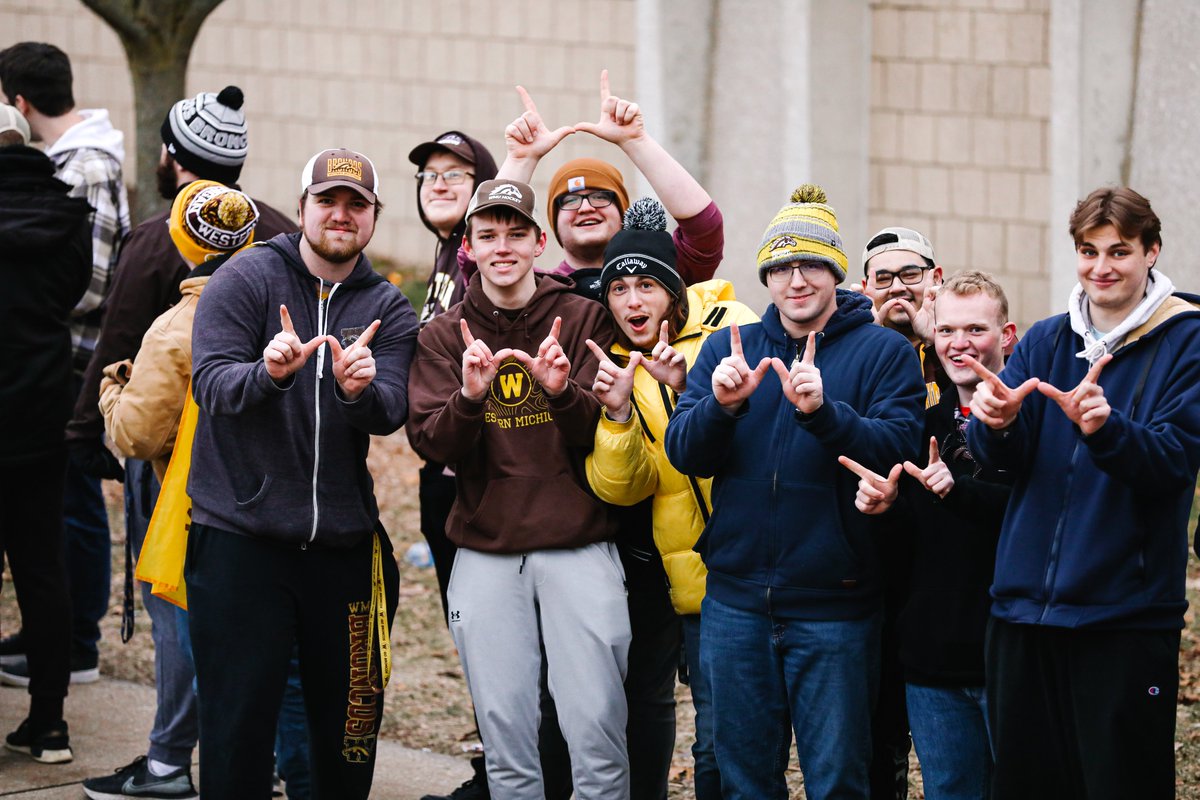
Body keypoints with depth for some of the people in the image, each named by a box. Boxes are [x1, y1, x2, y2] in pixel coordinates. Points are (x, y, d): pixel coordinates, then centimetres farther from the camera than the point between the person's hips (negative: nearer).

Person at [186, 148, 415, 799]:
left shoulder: (388, 311, 7)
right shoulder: (245, 279, -1)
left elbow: (391, 412, -8)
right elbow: (212, 384, -14)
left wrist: (359, 389, -30)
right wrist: (268, 373, -35)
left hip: (344, 543, 3)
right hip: (240, 536, -3)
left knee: (350, 722, 10)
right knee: (238, 723, -2)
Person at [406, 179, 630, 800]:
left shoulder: (583, 319, 3)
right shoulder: (445, 335, 8)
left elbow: (602, 436, -3)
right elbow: (432, 444, -2)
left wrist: (562, 390, -22)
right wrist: (469, 395, -21)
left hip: (578, 546, -2)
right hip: (485, 553, 2)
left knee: (595, 729, -6)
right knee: (505, 735, 3)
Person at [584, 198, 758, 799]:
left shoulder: (730, 328, 0)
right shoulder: (615, 366, 11)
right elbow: (618, 486, 2)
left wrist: (691, 390, -23)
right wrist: (619, 414, -15)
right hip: (698, 576, 3)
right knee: (718, 738, -1)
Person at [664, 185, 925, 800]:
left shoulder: (883, 351, 0)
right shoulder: (728, 347, 10)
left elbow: (900, 449, -14)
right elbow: (684, 453, 1)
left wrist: (823, 411, -28)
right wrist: (722, 404, -18)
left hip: (834, 604, -3)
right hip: (736, 601, 3)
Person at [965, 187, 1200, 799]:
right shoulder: (1045, 342, 11)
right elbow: (1001, 457, 0)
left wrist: (1106, 429, -33)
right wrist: (995, 423, -24)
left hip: (1125, 614, -4)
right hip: (1024, 608, 4)